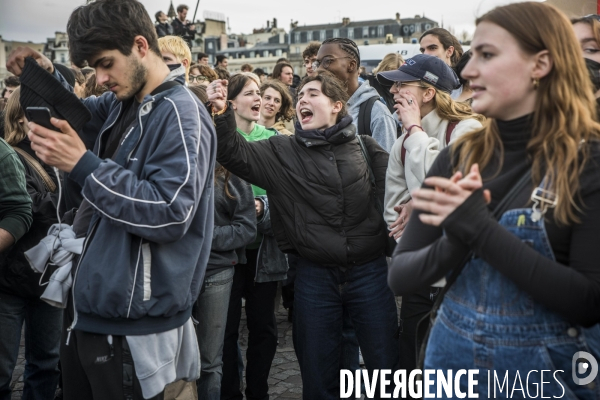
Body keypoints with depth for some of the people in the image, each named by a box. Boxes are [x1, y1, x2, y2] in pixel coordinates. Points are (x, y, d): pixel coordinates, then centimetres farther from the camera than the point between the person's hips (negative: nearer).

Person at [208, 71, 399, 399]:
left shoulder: (365, 147, 3)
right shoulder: (282, 151, 3)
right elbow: (235, 154, -8)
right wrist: (222, 113, -23)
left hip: (369, 272, 0)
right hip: (315, 276, 1)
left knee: (386, 369, 11)